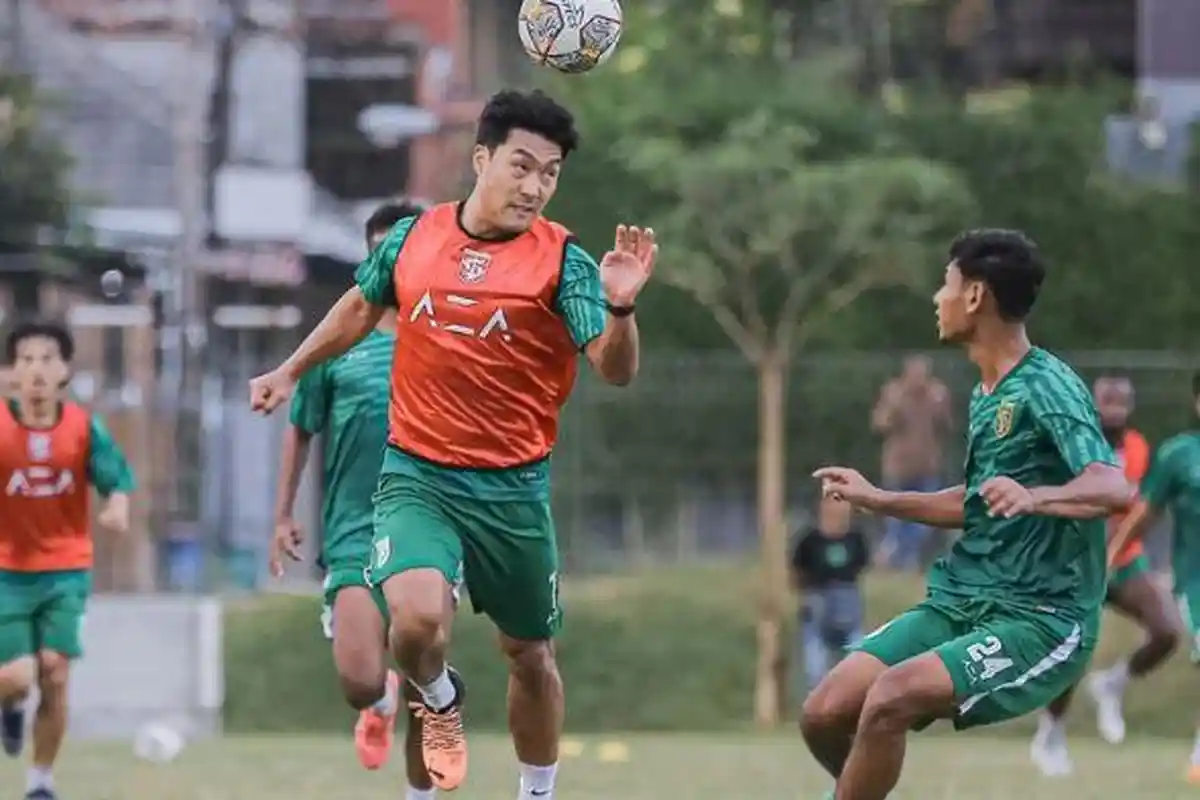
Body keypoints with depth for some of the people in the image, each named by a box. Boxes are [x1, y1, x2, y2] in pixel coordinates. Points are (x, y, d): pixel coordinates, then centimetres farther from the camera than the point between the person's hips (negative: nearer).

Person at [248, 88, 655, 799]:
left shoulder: (561, 261, -9)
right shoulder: (413, 237, -1)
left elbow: (616, 370, -20)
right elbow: (361, 307, 20)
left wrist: (620, 307, -40)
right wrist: (291, 371, 27)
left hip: (514, 489, 0)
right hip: (417, 477, 0)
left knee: (530, 655, 12)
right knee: (418, 618, -25)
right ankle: (440, 700, 10)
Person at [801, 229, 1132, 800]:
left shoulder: (1047, 387, -14)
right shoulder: (985, 394, 13)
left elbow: (1114, 489, -30)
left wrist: (1034, 496, -48)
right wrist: (878, 500, 26)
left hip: (1038, 621, -8)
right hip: (962, 603, 8)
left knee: (890, 700, -31)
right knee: (825, 715, -6)